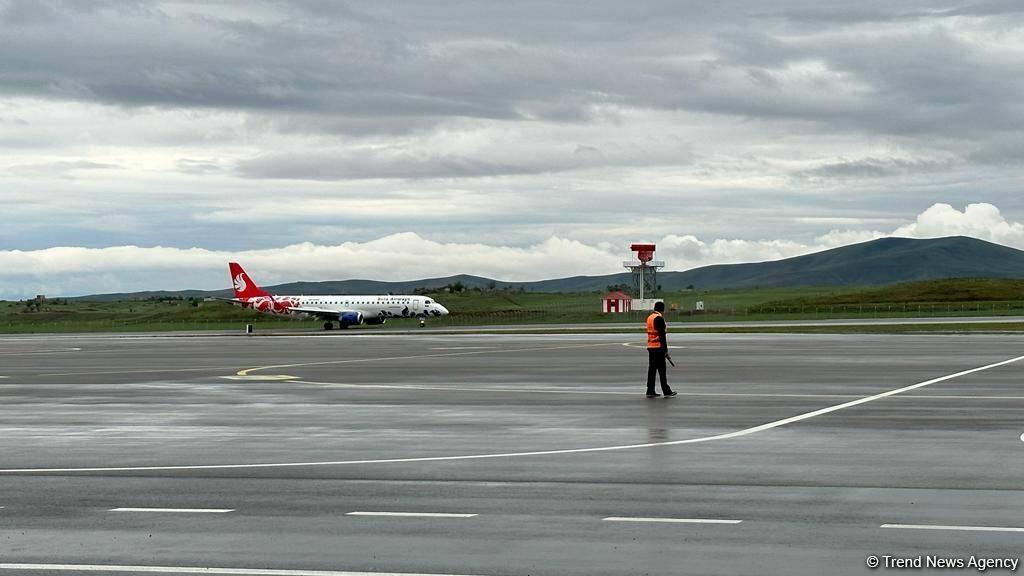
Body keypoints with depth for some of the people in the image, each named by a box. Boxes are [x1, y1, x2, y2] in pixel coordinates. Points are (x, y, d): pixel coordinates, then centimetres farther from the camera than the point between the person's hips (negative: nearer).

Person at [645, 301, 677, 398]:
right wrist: (665, 350, -16)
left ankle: (650, 391, 10)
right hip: (658, 347, -8)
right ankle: (666, 392, -1)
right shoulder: (659, 318, -15)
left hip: (650, 346, 8)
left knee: (652, 369, 9)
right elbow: (662, 335, -18)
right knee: (662, 370, -4)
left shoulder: (649, 318, 13)